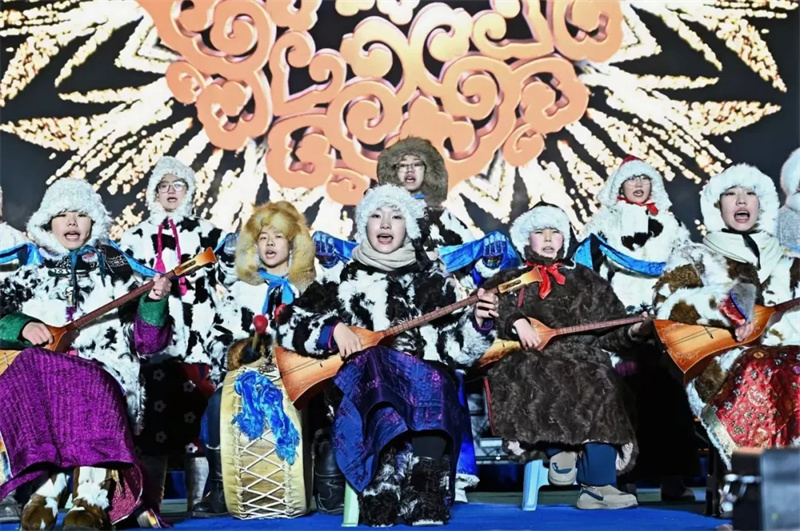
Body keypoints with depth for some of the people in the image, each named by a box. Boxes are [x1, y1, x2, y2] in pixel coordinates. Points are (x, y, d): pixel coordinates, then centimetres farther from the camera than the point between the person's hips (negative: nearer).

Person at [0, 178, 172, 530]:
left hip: (107, 377, -1)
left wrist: (154, 302, -6)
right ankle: (48, 484, -35)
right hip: (37, 377, 1)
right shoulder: (30, 275, 21)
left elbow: (148, 342, 11)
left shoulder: (116, 271, 18)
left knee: (89, 388, -38)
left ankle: (92, 500, -46)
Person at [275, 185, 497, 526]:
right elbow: (288, 327, 11)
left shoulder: (431, 280, 16)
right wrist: (334, 328, -5)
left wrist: (477, 323, -9)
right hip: (359, 385, -1)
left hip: (426, 383, 1)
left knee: (431, 386, -34)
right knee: (376, 362, -36)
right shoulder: (343, 278, 14)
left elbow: (454, 349, 10)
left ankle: (423, 502, -42)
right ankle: (386, 501, -45)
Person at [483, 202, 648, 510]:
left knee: (598, 385, -31)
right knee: (536, 381, -38)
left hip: (581, 359, 1)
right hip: (528, 360, -1)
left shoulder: (586, 281, 25)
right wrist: (516, 322, -15)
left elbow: (610, 331, 19)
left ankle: (598, 485, -29)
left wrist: (633, 332, -2)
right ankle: (557, 449, -17)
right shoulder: (509, 281, 21)